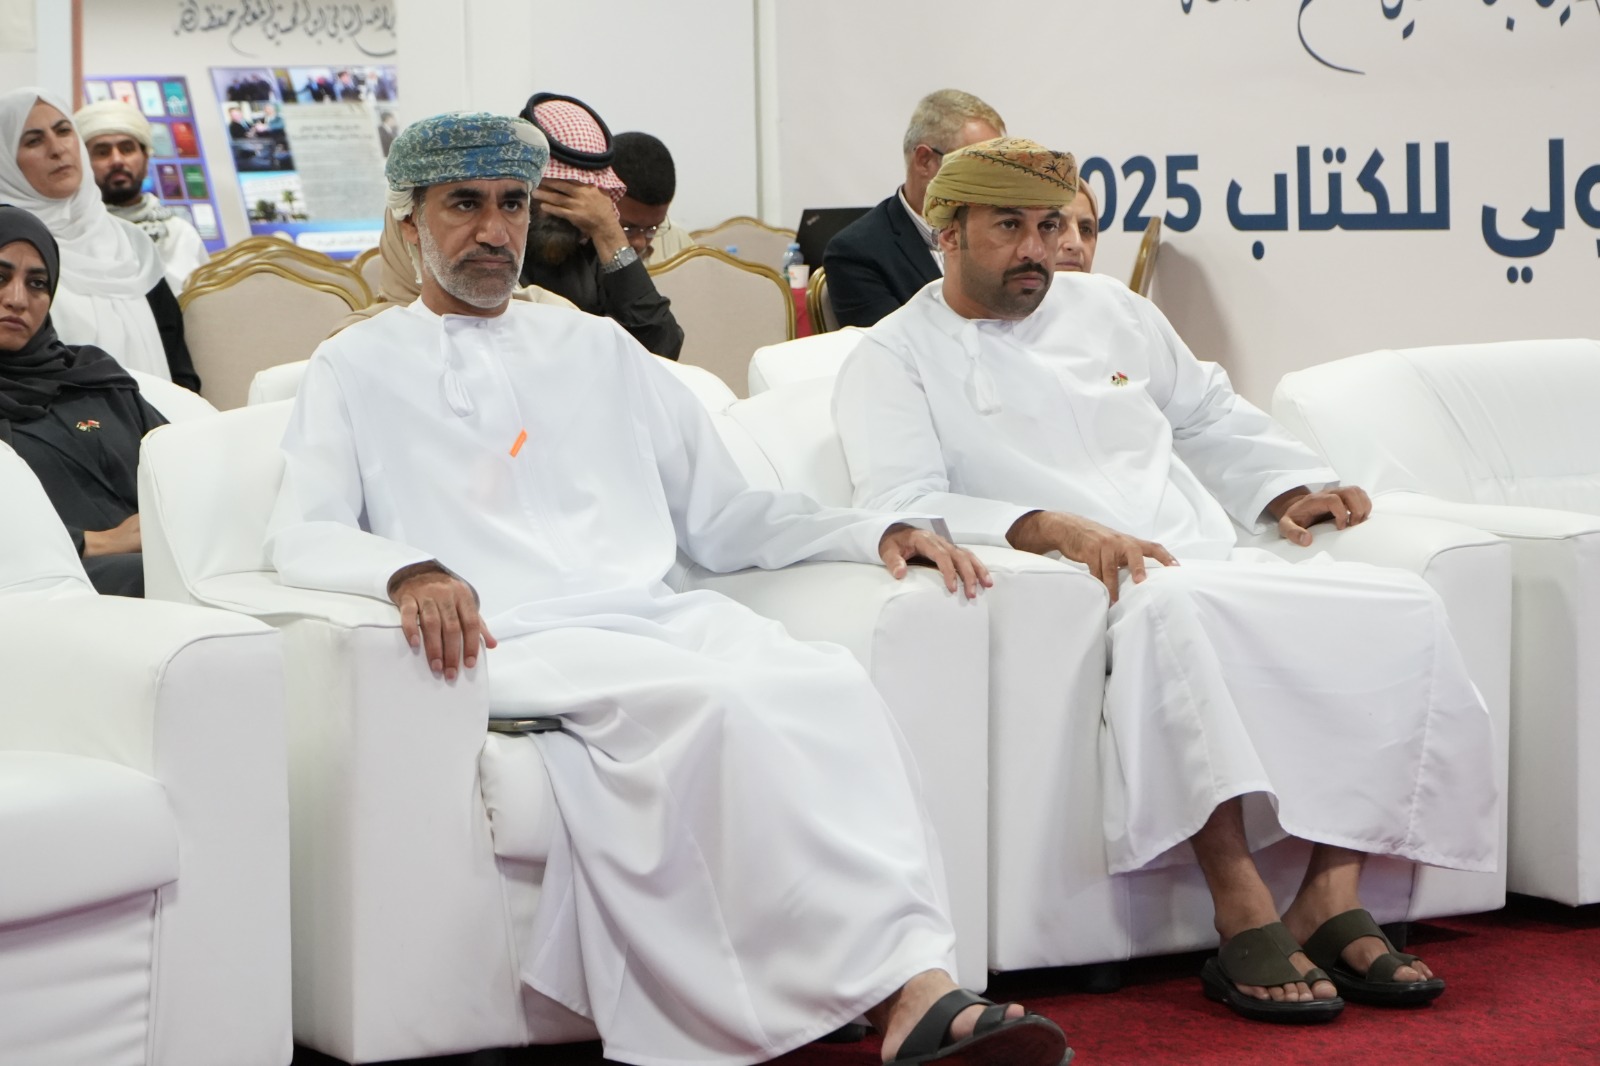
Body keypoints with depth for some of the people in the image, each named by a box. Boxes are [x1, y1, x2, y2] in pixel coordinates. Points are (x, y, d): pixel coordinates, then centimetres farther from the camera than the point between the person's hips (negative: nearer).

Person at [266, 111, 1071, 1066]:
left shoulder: (599, 350, 27)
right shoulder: (357, 369, 16)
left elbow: (722, 515, 26)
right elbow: (303, 536, 1)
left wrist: (878, 532, 10)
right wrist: (409, 571, -22)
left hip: (657, 618, 4)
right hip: (514, 640, -4)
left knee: (832, 682, -29)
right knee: (712, 701, -35)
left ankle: (922, 989, -42)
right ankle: (897, 988, -39)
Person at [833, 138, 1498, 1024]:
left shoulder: (1106, 309, 24)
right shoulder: (892, 360, 6)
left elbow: (1210, 418, 33)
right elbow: (903, 504, -10)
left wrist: (1290, 489, 14)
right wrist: (1053, 528, -24)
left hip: (1220, 572, 6)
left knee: (1401, 609, -20)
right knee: (1177, 610, -42)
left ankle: (1330, 900, -23)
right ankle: (1243, 914, -42)